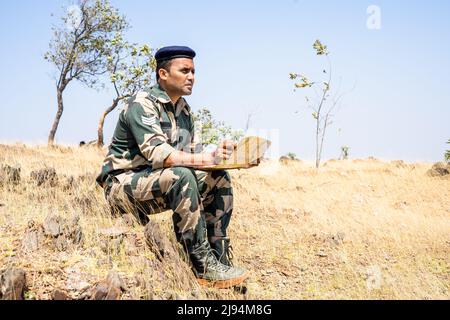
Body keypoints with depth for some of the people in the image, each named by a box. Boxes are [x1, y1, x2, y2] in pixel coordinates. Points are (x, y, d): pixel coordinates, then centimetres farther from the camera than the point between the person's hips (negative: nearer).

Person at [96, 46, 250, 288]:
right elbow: (157, 153, -30)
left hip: (159, 184, 8)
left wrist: (216, 157, -10)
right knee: (181, 176, -34)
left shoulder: (183, 109, 9)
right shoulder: (142, 104, -17)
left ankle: (219, 257, -5)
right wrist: (207, 159, -35)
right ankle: (203, 266, -29)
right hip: (122, 184, -8)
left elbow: (190, 155, 10)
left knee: (219, 179, -6)